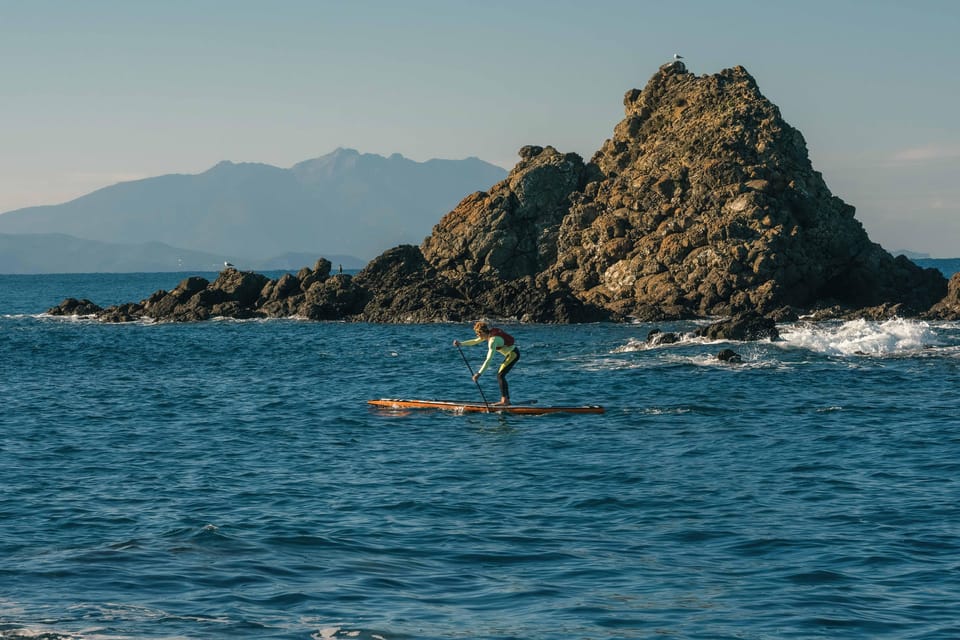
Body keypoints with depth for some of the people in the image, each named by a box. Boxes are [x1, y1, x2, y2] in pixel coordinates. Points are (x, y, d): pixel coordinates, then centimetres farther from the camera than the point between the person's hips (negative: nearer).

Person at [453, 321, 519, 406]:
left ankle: (505, 401, -19)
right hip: (511, 353, 10)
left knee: (500, 375, -15)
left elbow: (489, 359, -31)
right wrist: (460, 343, 6)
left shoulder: (493, 340, -26)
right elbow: (475, 341, 18)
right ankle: (506, 400, 10)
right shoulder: (488, 335, 3)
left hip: (513, 354, -10)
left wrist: (479, 373, -32)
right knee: (500, 375, 10)